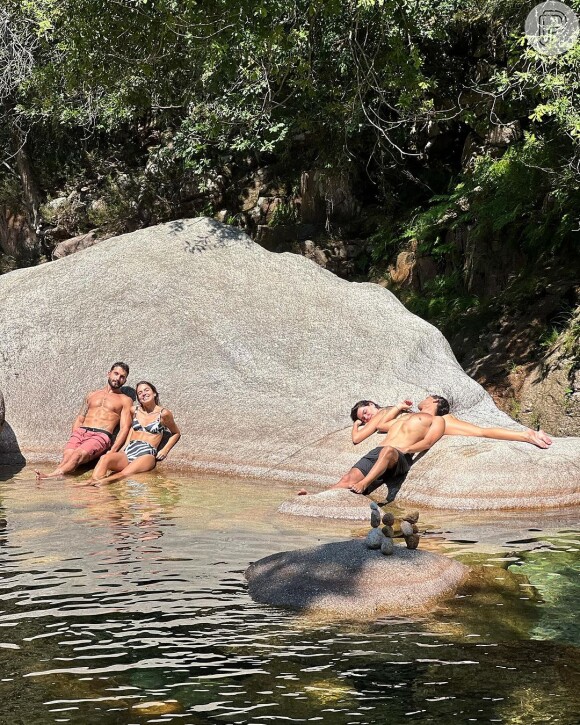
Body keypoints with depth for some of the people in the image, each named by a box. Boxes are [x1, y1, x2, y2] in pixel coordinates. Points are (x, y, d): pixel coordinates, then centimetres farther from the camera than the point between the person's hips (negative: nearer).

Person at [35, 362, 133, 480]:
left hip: (101, 436, -4)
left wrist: (112, 452, -13)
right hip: (80, 432, 4)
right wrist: (74, 439, 3)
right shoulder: (92, 395, 27)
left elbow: (124, 428, 2)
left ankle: (52, 476, -55)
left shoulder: (125, 400, 14)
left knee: (78, 454, -33)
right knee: (67, 456, -27)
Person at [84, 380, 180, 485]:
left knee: (126, 474, -39)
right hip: (128, 451, 4)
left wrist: (165, 450, 5)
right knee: (105, 458, -34)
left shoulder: (163, 414, 8)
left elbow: (176, 433, 21)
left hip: (147, 454, -4)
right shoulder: (135, 410, 19)